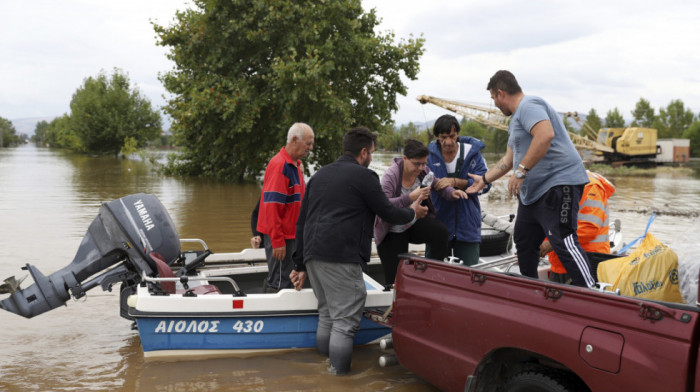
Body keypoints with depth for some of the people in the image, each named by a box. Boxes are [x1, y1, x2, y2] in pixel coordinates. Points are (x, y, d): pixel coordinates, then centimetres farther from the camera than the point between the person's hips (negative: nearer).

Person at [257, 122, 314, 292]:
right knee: (280, 284, -4)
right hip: (280, 236, -10)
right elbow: (271, 205, -22)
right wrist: (278, 241, -23)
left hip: (292, 233, 10)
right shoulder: (280, 165, -18)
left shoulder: (296, 164, 13)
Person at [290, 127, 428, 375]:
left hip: (313, 255, 8)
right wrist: (413, 213, 24)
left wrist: (300, 265, 22)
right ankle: (339, 373, -1)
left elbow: (302, 221, 19)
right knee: (345, 320, -2)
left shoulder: (320, 175, 20)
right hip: (341, 257, -8)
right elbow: (389, 214, 2)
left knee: (327, 314, 18)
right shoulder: (364, 176, -2)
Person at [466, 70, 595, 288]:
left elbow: (545, 135, -30)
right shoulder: (515, 118, 23)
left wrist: (520, 172, -28)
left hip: (558, 184, -11)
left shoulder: (529, 105, -11)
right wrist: (484, 179, 34)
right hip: (532, 191, 11)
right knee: (524, 241, 16)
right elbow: (509, 158, 31)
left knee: (563, 242, -18)